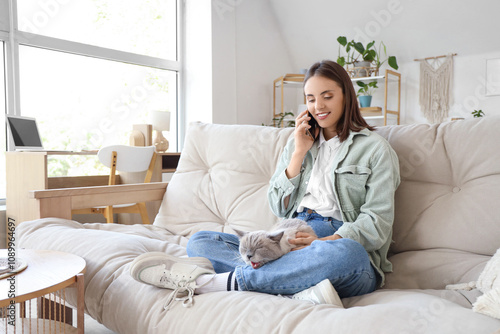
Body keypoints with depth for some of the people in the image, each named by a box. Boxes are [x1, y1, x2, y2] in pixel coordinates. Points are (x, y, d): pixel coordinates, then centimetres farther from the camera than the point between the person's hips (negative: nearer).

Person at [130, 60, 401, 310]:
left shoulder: (375, 148, 6)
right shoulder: (300, 142, 20)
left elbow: (377, 223, -4)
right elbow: (279, 208, 13)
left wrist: (325, 242, -20)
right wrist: (299, 153, 3)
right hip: (292, 241, 4)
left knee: (345, 254, -42)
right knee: (199, 242, -11)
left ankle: (208, 281, -33)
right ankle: (302, 290, -34)